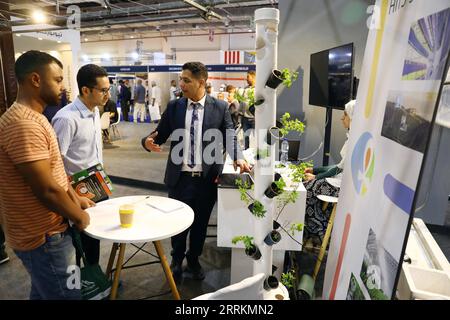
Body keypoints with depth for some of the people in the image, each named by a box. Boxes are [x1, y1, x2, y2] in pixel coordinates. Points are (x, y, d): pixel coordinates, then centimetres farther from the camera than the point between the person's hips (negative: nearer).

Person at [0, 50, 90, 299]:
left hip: (39, 231, 10)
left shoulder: (31, 118, 9)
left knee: (43, 292, 25)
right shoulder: (23, 124, -25)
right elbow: (46, 189, -26)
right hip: (43, 236, -10)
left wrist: (74, 198, 10)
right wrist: (79, 216, -12)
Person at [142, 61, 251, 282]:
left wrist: (238, 158, -21)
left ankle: (193, 261, 42)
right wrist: (148, 142, -19)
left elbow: (230, 137, -3)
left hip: (208, 179, 0)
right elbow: (160, 135, 3)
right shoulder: (174, 106, 2)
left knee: (200, 224, 16)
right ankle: (177, 260, 42)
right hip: (180, 178, 1)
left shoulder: (220, 107, -2)